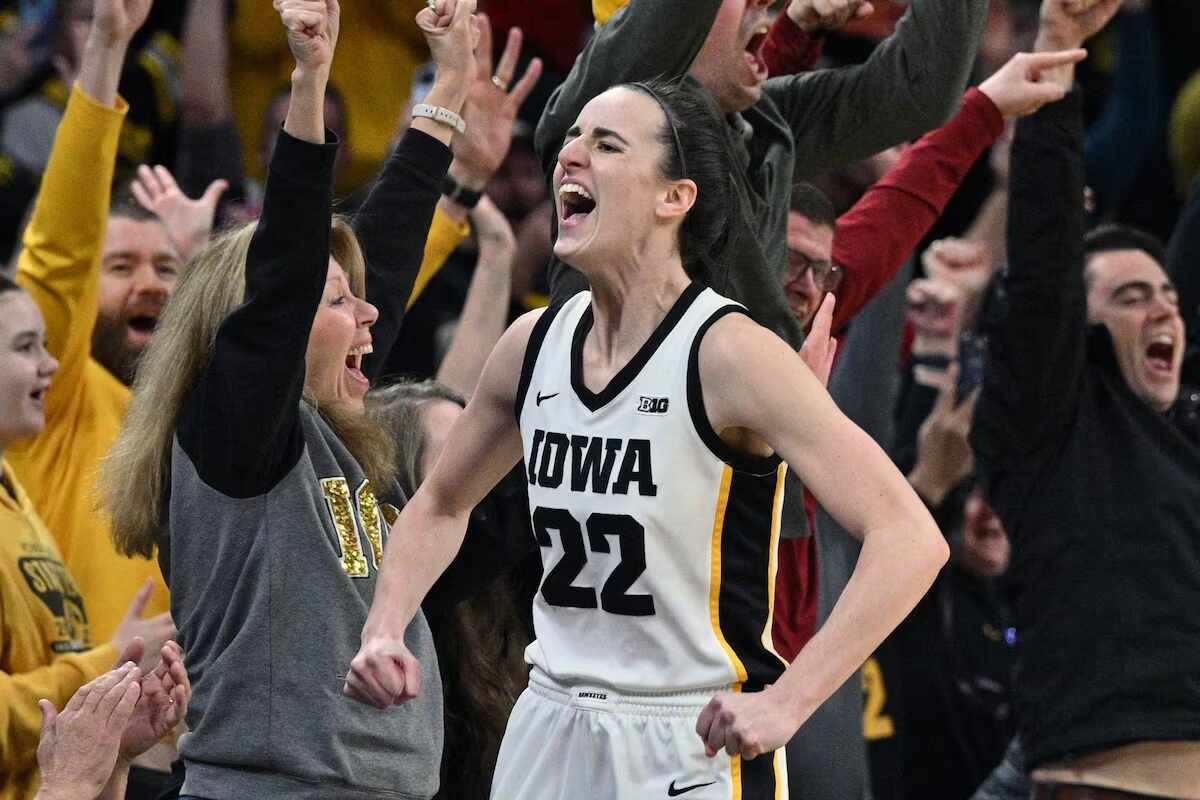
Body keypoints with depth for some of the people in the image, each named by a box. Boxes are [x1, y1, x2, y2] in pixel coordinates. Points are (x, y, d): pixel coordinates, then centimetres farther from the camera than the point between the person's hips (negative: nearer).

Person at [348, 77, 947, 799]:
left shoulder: (730, 354, -16)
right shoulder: (535, 343, 3)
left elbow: (911, 539, -22)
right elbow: (441, 507, 23)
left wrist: (785, 702, -27)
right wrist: (383, 631, 6)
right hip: (550, 735, 6)